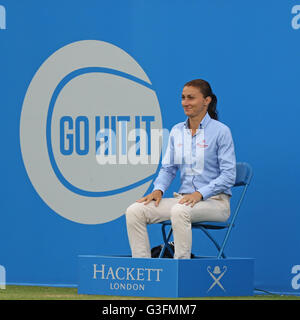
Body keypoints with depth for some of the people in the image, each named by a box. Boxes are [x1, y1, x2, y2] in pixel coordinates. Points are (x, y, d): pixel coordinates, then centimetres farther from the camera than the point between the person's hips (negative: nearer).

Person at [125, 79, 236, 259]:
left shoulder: (220, 131, -6)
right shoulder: (177, 131, 11)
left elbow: (228, 176, -10)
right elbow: (168, 168, 15)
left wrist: (200, 194, -23)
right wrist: (158, 190, -6)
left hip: (214, 201, -6)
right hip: (184, 198, 6)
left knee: (180, 211, -39)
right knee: (134, 211, -15)